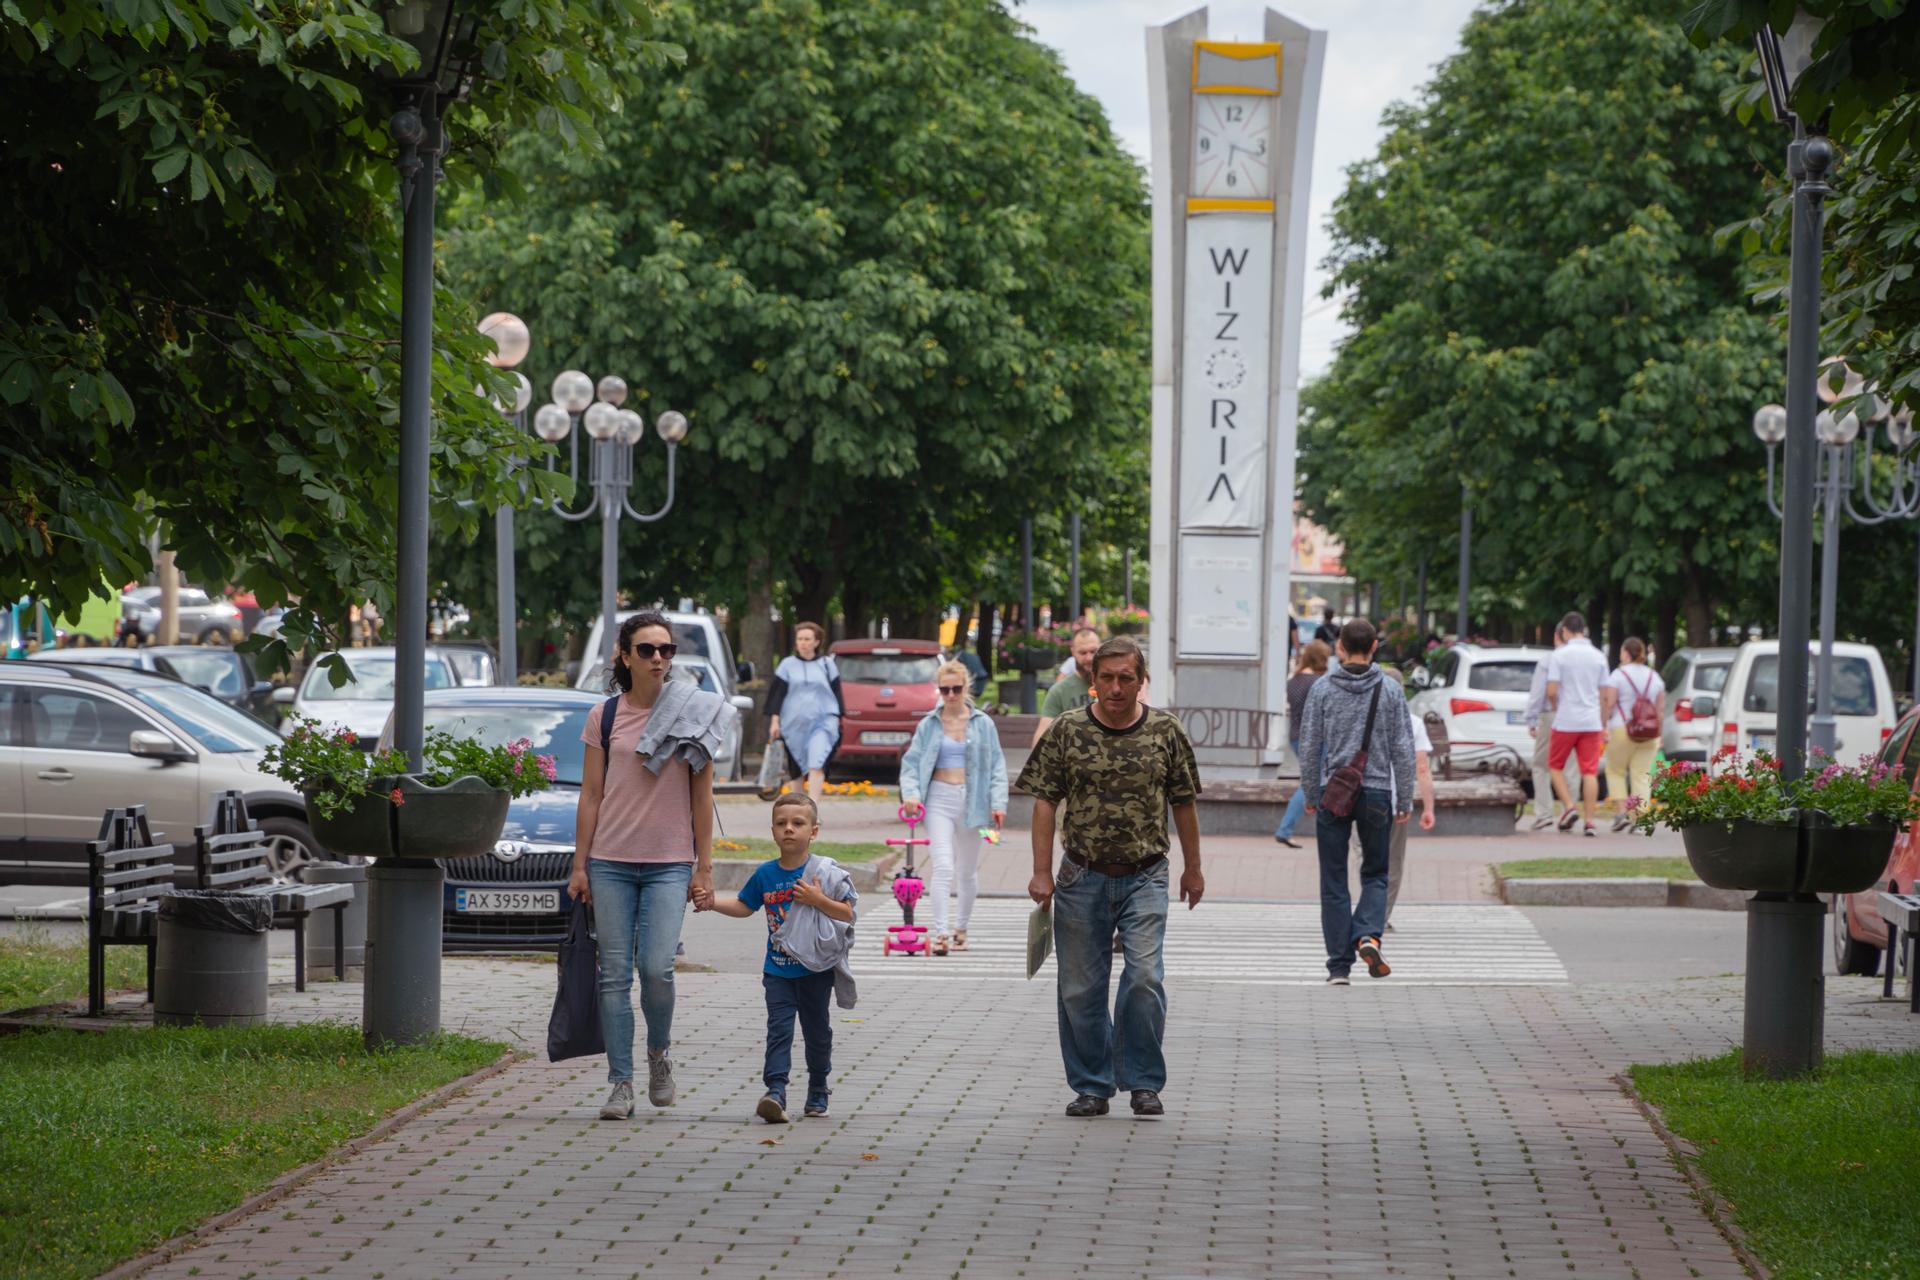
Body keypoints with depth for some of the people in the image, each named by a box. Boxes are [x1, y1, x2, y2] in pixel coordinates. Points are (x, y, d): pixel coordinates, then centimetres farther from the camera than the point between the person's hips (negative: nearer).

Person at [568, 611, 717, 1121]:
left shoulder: (692, 715, 3)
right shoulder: (605, 717, 5)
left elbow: (702, 796, 5)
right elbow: (590, 796, 8)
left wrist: (703, 868, 2)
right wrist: (579, 865, 4)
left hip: (669, 863, -1)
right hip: (611, 862, 1)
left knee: (656, 967, -15)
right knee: (615, 975, -1)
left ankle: (659, 1052, 13)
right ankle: (621, 1084, 4)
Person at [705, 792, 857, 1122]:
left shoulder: (825, 871, -9)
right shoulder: (765, 874, 2)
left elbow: (850, 913, -10)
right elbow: (743, 907, 17)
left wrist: (818, 900, -23)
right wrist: (711, 901, 4)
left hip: (815, 969, -2)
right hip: (778, 970, 2)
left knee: (817, 1030, 11)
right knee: (779, 1029, -10)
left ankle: (818, 1091, 29)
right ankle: (775, 1093, -20)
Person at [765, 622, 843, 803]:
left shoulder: (827, 664, 8)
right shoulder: (787, 665, 7)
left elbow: (836, 693, 12)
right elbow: (777, 693, 6)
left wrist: (837, 720, 7)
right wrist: (774, 720, -2)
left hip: (822, 723, -2)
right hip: (794, 725, 2)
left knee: (816, 765, -18)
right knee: (796, 768, 9)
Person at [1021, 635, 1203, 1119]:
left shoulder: (1165, 731, 1)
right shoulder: (1067, 731, -1)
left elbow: (1183, 803, 10)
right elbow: (1045, 803, 0)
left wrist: (1192, 868, 13)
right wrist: (1042, 873, -5)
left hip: (1145, 878, -1)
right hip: (1082, 878, 1)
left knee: (1145, 977, -13)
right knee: (1080, 988, 4)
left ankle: (1143, 1082, 0)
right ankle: (1091, 1087, 17)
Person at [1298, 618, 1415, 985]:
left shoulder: (1322, 689, -3)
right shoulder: (1390, 690, -1)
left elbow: (1310, 746, -1)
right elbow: (1403, 750, -1)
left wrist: (1311, 795, 9)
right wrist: (1405, 800, 6)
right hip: (1376, 793, 0)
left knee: (1334, 883, 6)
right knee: (1375, 874, 15)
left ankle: (1339, 965, 4)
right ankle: (1368, 934, -12)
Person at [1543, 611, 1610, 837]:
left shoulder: (1560, 655, -6)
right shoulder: (1598, 656, 6)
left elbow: (1551, 691, -11)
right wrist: (1604, 726, 15)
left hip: (1565, 722, -3)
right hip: (1591, 722, 3)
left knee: (1555, 766, 13)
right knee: (1590, 772, 2)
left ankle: (1569, 807, -4)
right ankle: (1589, 821, -3)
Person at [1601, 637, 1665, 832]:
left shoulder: (1617, 675, -5)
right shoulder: (1654, 676, 11)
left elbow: (1608, 704, -11)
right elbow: (1661, 709, 10)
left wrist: (1603, 727, -4)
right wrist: (1659, 734, 15)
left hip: (1622, 730, -4)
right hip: (1649, 733, 4)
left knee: (1615, 771, 11)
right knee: (1642, 776, 3)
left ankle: (1621, 812, -1)